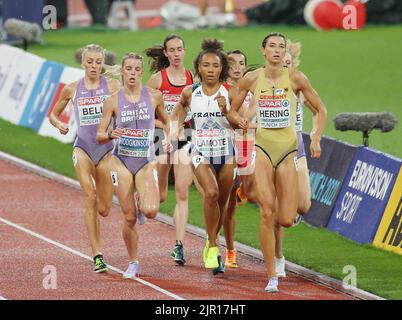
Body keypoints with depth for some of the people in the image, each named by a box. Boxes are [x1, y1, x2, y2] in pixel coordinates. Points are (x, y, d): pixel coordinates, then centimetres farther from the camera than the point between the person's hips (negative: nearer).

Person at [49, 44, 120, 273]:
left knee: (104, 209, 5)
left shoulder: (112, 86, 1)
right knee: (90, 198, -20)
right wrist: (59, 124, -5)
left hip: (106, 147, 0)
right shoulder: (72, 89, 5)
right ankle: (97, 256, -21)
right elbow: (53, 114, 17)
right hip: (83, 147, 0)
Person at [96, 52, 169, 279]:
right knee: (130, 218, -2)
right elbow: (100, 136, 1)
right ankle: (134, 264, 16)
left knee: (150, 211, -21)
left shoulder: (154, 96, 0)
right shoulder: (113, 101, -2)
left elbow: (166, 121, 17)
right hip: (122, 160, 0)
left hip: (146, 161, 0)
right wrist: (111, 135, -20)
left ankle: (141, 201, 16)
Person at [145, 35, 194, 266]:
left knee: (182, 194, -7)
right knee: (160, 195, 4)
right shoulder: (157, 79, -1)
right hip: (161, 136, -1)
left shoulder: (193, 78, 5)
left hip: (186, 137, 1)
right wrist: (167, 125, -12)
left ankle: (179, 245, -7)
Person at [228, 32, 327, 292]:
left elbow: (320, 109, 7)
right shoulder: (252, 79, 0)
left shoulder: (295, 78, -2)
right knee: (267, 213, -14)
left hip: (288, 149, 0)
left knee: (286, 220, -6)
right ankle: (272, 276, -6)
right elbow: (232, 110, 12)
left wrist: (316, 138, -6)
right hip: (262, 146, 0)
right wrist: (238, 120, -10)